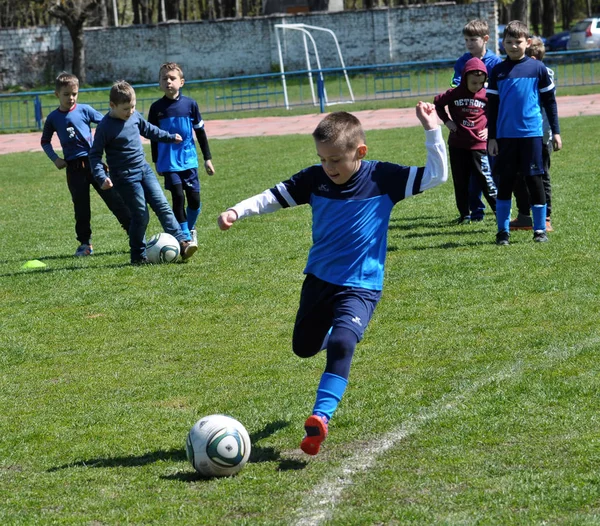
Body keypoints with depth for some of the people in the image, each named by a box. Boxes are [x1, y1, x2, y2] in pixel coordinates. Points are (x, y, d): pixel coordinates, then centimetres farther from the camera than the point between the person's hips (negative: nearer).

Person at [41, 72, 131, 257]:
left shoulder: (85, 110, -2)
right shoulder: (53, 118, 3)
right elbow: (45, 141, 15)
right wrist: (55, 159, 1)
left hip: (94, 161, -1)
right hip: (74, 168, 1)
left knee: (114, 198, -2)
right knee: (81, 206, 6)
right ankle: (85, 243, 16)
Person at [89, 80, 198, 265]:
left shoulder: (135, 116, 3)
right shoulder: (105, 127, -17)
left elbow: (148, 129, 23)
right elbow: (95, 154, -14)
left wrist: (170, 137, 31)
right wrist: (101, 177, -26)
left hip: (144, 169, 6)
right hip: (125, 177, -6)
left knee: (162, 206, -1)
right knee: (141, 215, -6)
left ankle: (181, 242, -4)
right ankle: (138, 256, 6)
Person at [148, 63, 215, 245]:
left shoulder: (190, 104, 0)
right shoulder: (156, 108, -1)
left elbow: (200, 132, 8)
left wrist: (207, 158, 8)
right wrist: (156, 162, 13)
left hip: (189, 160, 1)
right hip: (169, 162, -1)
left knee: (194, 199, 2)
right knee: (178, 197, -10)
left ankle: (190, 229, 30)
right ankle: (186, 239, -3)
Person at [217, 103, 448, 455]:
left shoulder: (383, 178, -12)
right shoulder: (315, 179, -4)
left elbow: (437, 175, -11)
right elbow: (274, 197, 0)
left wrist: (432, 129, -18)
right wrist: (237, 211, -15)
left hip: (361, 285, -5)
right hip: (319, 279, 5)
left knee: (341, 345, -28)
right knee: (304, 347, 19)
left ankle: (322, 416, -32)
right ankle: (341, 331, 52)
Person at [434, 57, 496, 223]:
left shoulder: (486, 96, -5)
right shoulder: (454, 94, -3)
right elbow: (438, 102, 14)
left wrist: (489, 129, -2)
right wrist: (446, 120, 4)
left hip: (479, 145, -2)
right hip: (457, 145, 2)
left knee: (486, 180, -5)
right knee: (460, 182, 8)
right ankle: (464, 214, 18)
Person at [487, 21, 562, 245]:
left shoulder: (538, 68, 1)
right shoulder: (498, 71, 5)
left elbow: (549, 101, 7)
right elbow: (492, 106, 8)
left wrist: (556, 132, 5)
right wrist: (492, 138, 4)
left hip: (532, 134, -1)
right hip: (506, 136, 1)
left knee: (534, 180, 2)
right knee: (505, 182, 4)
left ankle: (540, 229, 10)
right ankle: (503, 231, 10)